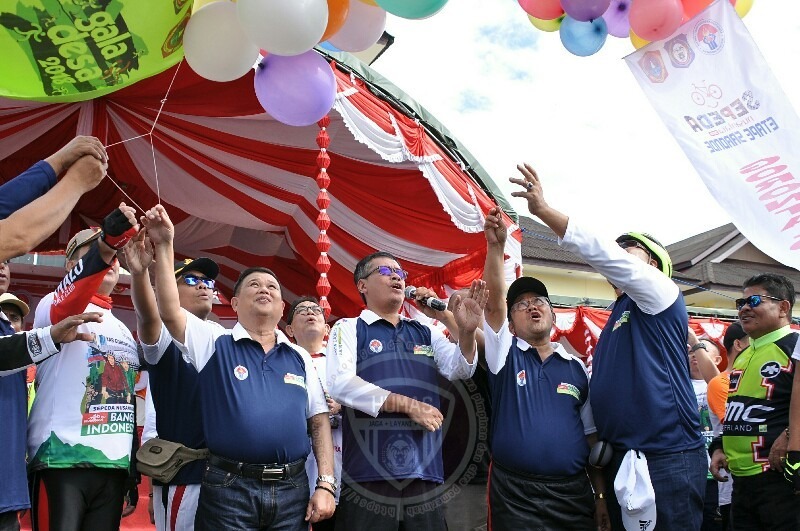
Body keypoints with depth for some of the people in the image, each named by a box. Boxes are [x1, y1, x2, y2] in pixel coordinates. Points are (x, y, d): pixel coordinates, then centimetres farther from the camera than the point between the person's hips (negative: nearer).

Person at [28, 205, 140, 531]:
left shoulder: (123, 330, 21)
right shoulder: (53, 307, 1)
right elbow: (70, 301, -24)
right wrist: (107, 242, -41)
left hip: (114, 464, 6)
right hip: (61, 460, -6)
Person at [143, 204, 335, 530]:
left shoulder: (299, 358, 13)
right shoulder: (216, 343, 6)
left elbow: (319, 422, 9)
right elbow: (170, 312, -10)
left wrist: (325, 484, 0)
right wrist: (164, 247, -16)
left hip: (292, 490, 3)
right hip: (229, 489, -2)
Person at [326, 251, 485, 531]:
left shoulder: (425, 333, 20)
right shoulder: (349, 328, 5)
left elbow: (458, 369, 6)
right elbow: (341, 384, -10)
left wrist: (466, 330, -14)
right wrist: (408, 405, -11)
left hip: (425, 471, 4)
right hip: (369, 472, -4)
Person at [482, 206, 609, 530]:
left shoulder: (577, 368, 12)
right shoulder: (505, 355, 6)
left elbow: (592, 435, 11)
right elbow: (494, 302, -10)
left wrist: (602, 495, 6)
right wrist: (496, 246, -22)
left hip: (573, 492, 2)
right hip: (514, 494, -2)